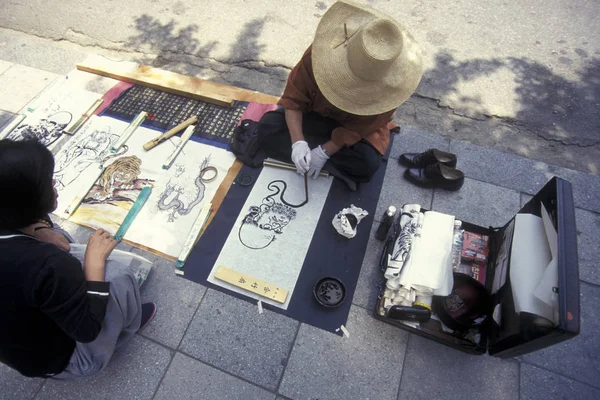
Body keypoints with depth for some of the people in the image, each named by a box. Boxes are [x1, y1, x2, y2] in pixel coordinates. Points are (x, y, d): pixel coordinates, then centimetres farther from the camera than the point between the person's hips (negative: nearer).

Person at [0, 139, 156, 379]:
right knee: (121, 276, -9)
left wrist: (40, 232, -11)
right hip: (62, 363, -6)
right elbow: (89, 330, -27)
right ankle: (129, 323, 24)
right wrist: (95, 259, -23)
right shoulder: (47, 265, -40)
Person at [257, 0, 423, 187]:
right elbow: (294, 97, -21)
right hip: (315, 114, 3)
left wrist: (324, 152, -28)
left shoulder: (387, 86, -30)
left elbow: (359, 128, -22)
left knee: (366, 164, -34)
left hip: (358, 129, -2)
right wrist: (298, 142, -34)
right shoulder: (319, 54, -28)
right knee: (268, 128, -20)